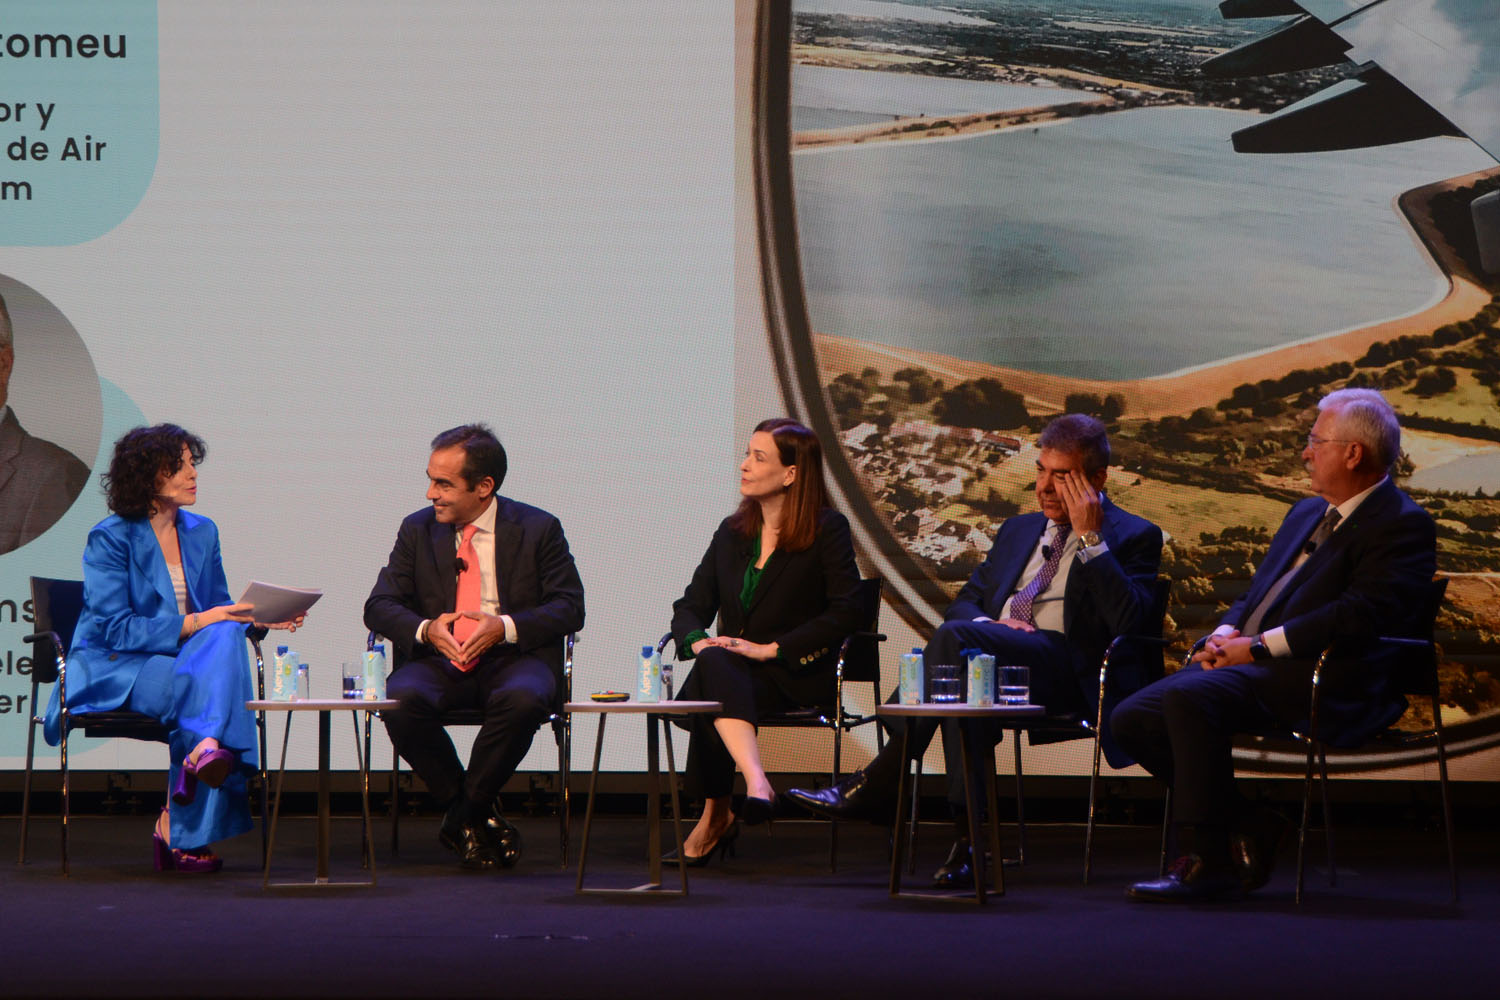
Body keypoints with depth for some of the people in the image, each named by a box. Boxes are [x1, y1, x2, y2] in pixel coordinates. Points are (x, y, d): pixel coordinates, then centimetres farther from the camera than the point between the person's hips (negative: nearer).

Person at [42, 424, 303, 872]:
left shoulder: (201, 532, 13)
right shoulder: (111, 538, -5)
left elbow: (220, 615, 15)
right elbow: (115, 629, -14)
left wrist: (260, 616, -7)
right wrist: (192, 624, -22)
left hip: (187, 659, 5)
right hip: (113, 668, -5)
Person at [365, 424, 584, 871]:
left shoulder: (538, 528, 3)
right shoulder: (418, 529, 10)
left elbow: (569, 608, -2)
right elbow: (379, 605, 6)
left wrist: (505, 627, -19)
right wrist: (424, 629, -16)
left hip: (512, 658, -2)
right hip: (437, 660, 2)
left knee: (522, 700, -38)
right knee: (402, 700, -32)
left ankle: (464, 816, -16)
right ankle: (478, 818, -15)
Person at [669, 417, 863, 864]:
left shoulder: (827, 529, 1)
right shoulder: (732, 532, 18)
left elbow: (846, 612, -10)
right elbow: (690, 605, 16)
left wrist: (772, 649, -16)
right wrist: (698, 640, -9)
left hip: (795, 676, -4)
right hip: (729, 670, 4)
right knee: (711, 663, -35)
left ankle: (715, 815, -33)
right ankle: (756, 781, -47)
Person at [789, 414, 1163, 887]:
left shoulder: (1134, 537, 8)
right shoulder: (1019, 530, 29)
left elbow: (1128, 621, -9)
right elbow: (965, 601, 24)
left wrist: (1090, 536, -9)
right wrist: (990, 623, 0)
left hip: (1067, 669, -6)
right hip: (997, 651, 6)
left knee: (957, 638, -31)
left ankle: (876, 785, -28)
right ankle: (966, 837, -35)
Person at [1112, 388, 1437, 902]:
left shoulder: (1403, 525, -5)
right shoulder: (1306, 513, 25)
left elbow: (1360, 614, -19)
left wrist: (1260, 646, -19)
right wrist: (1226, 635, 2)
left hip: (1321, 685, -10)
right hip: (1251, 664, 10)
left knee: (1187, 698, -32)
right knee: (1133, 719, -6)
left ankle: (1206, 863, -26)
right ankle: (1252, 827, 3)